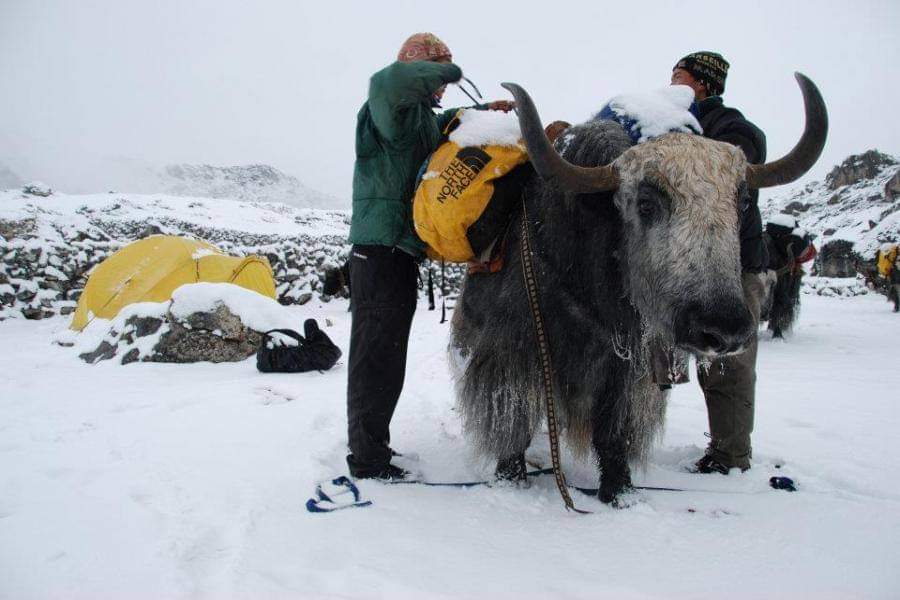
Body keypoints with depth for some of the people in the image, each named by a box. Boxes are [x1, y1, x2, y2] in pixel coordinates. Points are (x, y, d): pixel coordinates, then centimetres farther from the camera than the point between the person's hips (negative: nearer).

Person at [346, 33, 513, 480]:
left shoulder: (424, 117, 21)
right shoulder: (394, 108, -10)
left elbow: (446, 125, 42)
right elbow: (389, 82, -34)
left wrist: (482, 111, 23)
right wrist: (445, 71, -17)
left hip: (398, 248, 10)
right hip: (381, 246, -10)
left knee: (382, 353, 16)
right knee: (377, 354, -8)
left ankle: (371, 444, 29)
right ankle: (368, 459, 0)